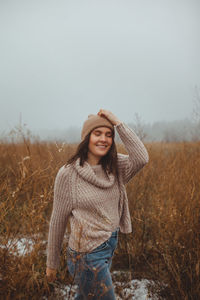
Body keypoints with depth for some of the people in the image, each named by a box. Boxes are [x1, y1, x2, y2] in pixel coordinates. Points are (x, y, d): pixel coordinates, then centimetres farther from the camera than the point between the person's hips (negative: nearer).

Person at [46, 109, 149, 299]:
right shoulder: (68, 174, -16)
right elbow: (58, 220, -9)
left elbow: (142, 159, -23)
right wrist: (52, 263, -1)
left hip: (111, 246, 6)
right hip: (88, 254, -5)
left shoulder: (115, 167, -3)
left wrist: (118, 123, -21)